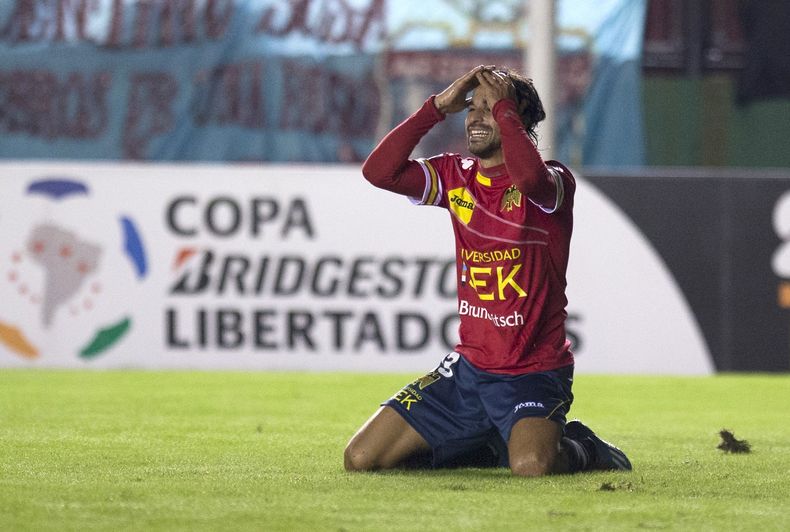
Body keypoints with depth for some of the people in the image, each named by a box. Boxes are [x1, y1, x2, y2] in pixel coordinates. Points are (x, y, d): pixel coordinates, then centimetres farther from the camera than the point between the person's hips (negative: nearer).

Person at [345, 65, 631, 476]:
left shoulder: (554, 183, -9)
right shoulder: (456, 176, 8)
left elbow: (529, 177, -34)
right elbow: (379, 172, -6)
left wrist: (502, 108, -21)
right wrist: (438, 106, -8)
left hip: (533, 374, -6)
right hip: (468, 366, 6)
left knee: (531, 465, -35)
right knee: (360, 459, -2)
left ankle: (581, 449, 4)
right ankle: (484, 448, 20)